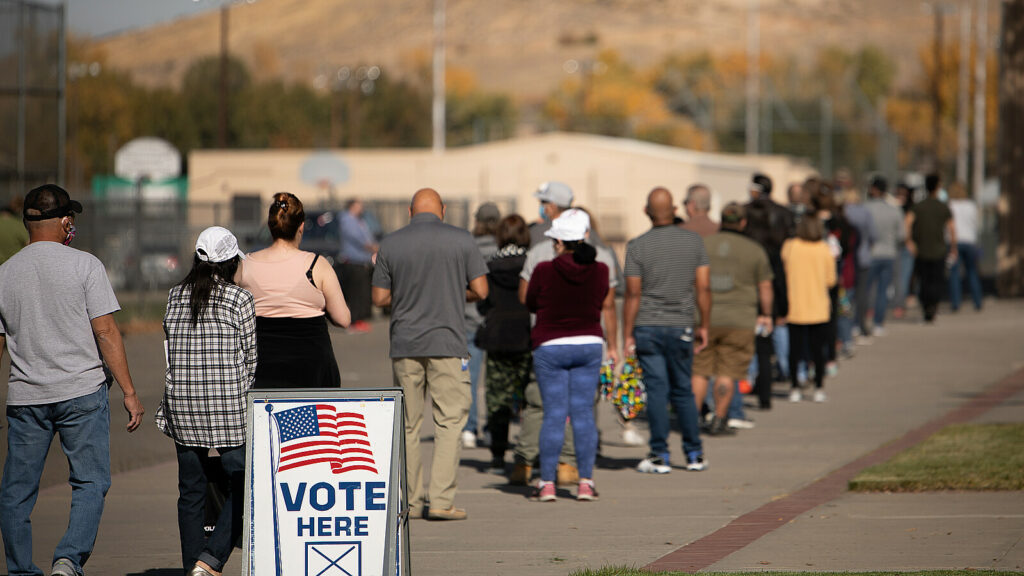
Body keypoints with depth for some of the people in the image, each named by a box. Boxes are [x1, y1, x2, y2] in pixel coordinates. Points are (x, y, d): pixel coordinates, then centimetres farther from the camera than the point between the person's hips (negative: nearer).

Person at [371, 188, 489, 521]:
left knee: (407, 425, 10)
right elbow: (481, 291, -1)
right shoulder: (461, 240, -1)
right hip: (447, 343, -2)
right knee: (449, 422, 0)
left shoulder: (390, 244, 2)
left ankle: (410, 501, 12)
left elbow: (380, 298, 4)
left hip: (404, 344, 2)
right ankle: (441, 501, -9)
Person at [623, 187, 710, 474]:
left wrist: (627, 335, -3)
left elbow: (633, 294, -8)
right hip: (681, 328, 2)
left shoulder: (637, 246, -7)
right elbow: (703, 288, 0)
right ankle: (694, 454, 14)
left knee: (657, 390, 0)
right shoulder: (694, 241, 0)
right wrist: (704, 326, 9)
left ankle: (660, 455, -1)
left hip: (647, 328, -2)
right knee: (683, 390, 12)